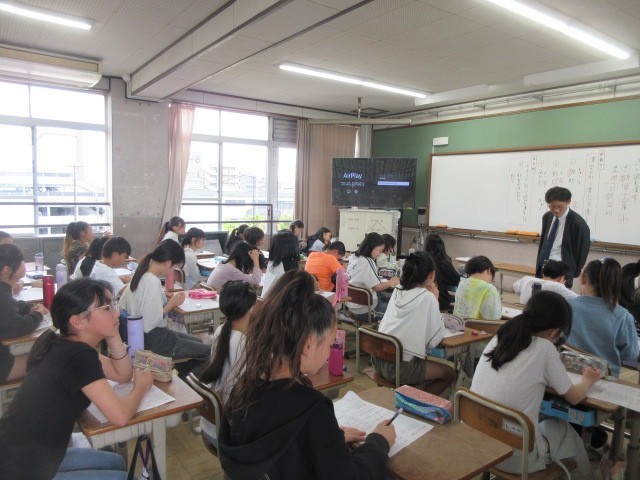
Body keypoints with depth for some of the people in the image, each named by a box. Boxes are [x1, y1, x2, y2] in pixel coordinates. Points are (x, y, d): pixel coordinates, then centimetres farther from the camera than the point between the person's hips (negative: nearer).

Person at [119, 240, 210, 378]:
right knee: (206, 351, 0)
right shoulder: (153, 282, -27)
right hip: (153, 341, -9)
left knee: (197, 341, 22)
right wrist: (172, 304, -16)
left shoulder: (142, 274, 0)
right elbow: (148, 324, -29)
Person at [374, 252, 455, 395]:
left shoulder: (397, 291, 7)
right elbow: (434, 340, -7)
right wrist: (435, 301, -1)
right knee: (450, 373, 16)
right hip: (400, 368, -7)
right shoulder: (427, 297, -11)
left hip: (379, 360, 7)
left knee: (425, 360, 32)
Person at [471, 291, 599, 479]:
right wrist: (588, 380, 22)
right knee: (568, 432, 23)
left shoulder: (499, 339, -1)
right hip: (514, 458, -5)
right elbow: (574, 397, 3)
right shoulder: (544, 349, -15)